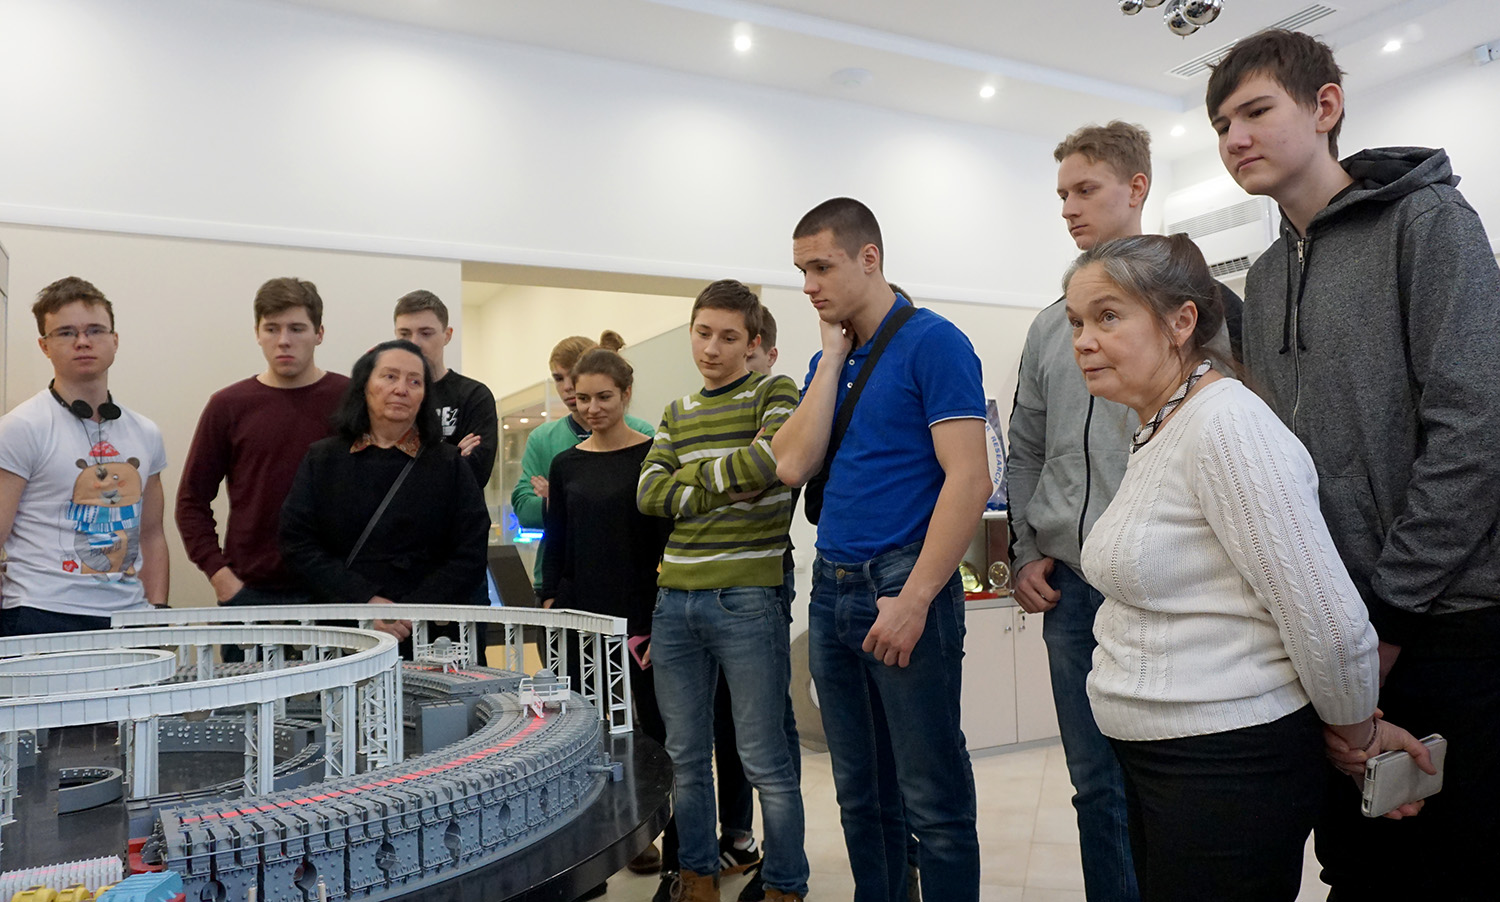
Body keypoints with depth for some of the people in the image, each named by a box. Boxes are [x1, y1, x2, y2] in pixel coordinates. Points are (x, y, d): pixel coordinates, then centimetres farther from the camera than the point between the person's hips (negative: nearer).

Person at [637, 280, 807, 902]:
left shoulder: (774, 393, 1)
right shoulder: (677, 413, 16)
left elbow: (770, 459, -19)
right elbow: (649, 493, 4)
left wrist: (692, 474, -5)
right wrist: (728, 488, -8)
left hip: (748, 600, -5)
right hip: (676, 600, 5)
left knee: (764, 760, 3)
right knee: (686, 756, 14)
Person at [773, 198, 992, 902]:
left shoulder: (933, 343, -7)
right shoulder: (828, 360, 14)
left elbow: (969, 480, -15)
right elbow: (792, 466, 0)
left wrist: (913, 599, -20)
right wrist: (833, 355, 0)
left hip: (902, 584, -7)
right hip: (831, 588, 7)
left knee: (933, 801, 2)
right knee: (860, 793, 17)